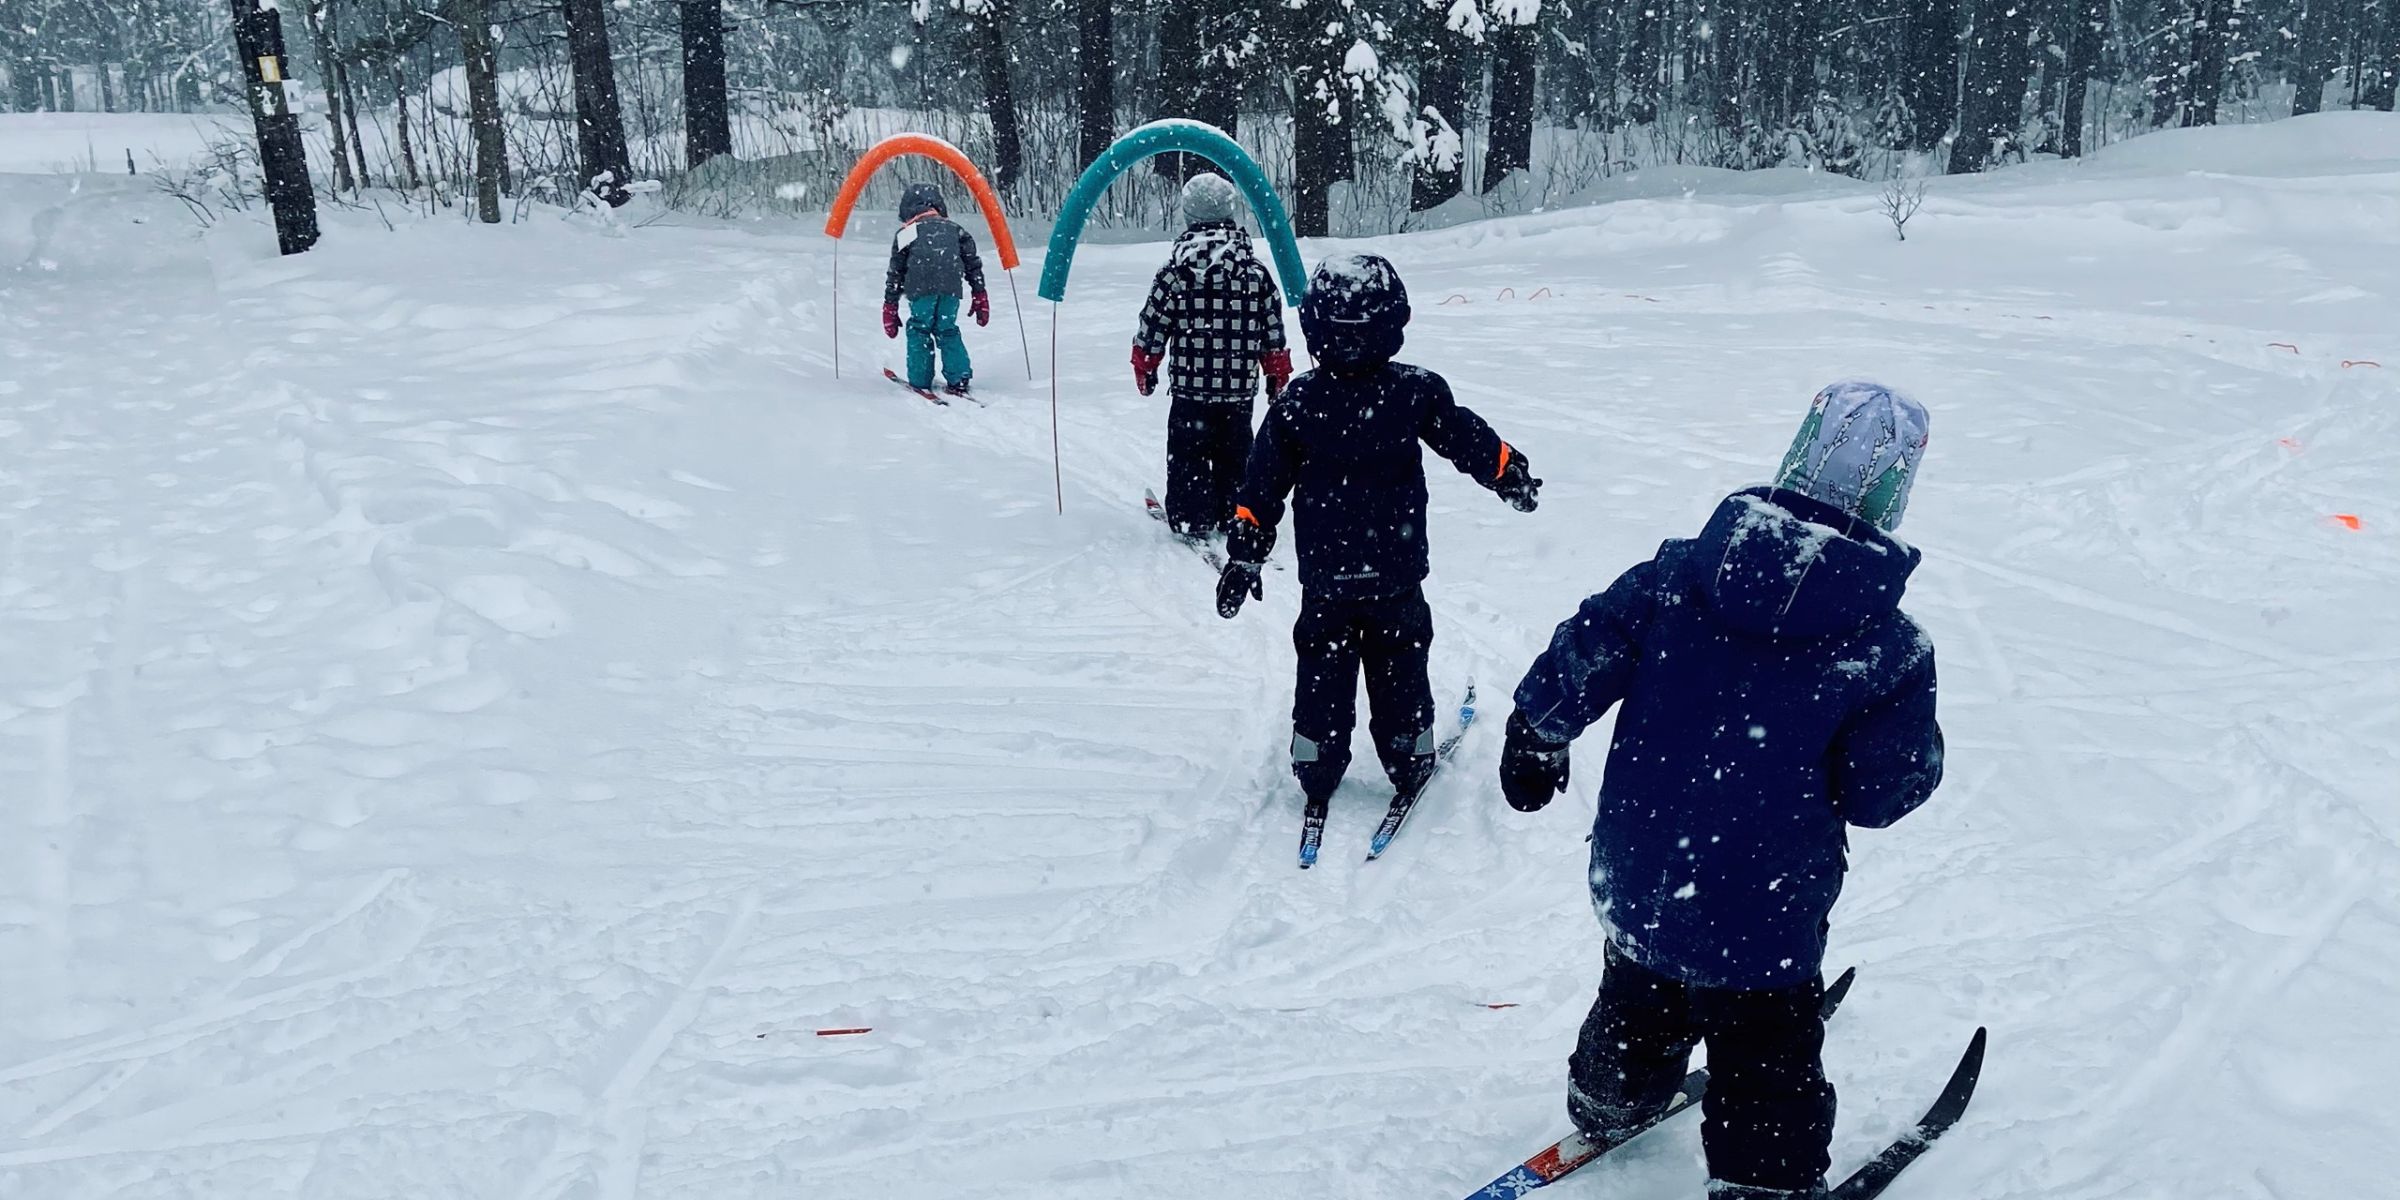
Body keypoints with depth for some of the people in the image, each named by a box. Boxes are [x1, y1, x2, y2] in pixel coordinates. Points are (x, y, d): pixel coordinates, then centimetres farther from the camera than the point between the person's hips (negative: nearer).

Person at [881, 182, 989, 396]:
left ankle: (920, 382, 10)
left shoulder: (905, 233, 21)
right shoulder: (955, 229, 27)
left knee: (919, 330, 12)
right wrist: (979, 295, 24)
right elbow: (973, 262, 23)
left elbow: (895, 272, 21)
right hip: (951, 287, 2)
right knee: (947, 330, 15)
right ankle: (959, 381, 7)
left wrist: (890, 307, 26)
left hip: (922, 287, -2)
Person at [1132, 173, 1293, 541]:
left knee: (1188, 455, 8)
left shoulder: (1177, 268, -9)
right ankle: (1234, 518, 21)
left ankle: (1192, 520, 9)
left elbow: (1153, 325, -3)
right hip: (1240, 386, 3)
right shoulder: (1255, 269, 1)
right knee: (1235, 454, 15)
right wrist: (1278, 375, 17)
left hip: (1190, 385, -3)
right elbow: (1274, 331, 6)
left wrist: (1144, 367, 11)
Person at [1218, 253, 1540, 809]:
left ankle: (1316, 771, 22)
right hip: (1397, 575, 0)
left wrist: (1244, 555, 5)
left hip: (1324, 578, 0)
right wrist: (1513, 475, 19)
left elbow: (1262, 489, -5)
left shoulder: (1296, 403, -11)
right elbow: (1473, 443, -1)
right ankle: (1410, 763, 29)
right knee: (1399, 668, 16)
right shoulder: (1418, 392, -14)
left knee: (1323, 670, 15)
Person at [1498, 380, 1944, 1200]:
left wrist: (1537, 739, 12)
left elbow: (1581, 657, -5)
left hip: (1632, 882, 5)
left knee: (1640, 996, 32)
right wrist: (1920, 752, 9)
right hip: (1761, 919, -5)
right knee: (1767, 1071, 15)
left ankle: (1610, 1102, 56)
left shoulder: (1681, 571, -10)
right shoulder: (1889, 649, -17)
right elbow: (1881, 794, -13)